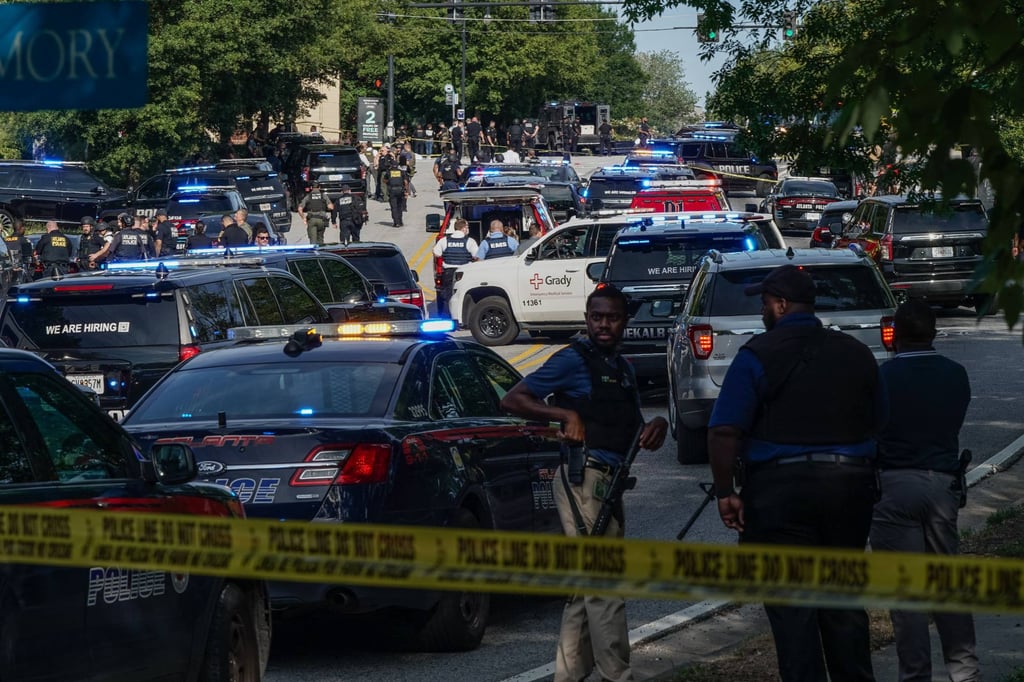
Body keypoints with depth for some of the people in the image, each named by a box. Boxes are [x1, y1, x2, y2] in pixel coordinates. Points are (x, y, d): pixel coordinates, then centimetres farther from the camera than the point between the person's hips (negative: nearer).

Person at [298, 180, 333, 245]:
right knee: (320, 238, 15)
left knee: (313, 240, -5)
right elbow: (331, 207, -1)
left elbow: (300, 209, 2)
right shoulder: (324, 195, 8)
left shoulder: (308, 196, 8)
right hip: (321, 220, 1)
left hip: (311, 220, -1)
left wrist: (303, 218, 15)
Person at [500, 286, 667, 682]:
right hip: (584, 481, -9)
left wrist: (657, 426, 2)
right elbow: (512, 400, -8)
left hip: (610, 483, 9)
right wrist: (567, 415, -18)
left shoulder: (623, 369, 19)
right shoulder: (574, 360, -5)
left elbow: (634, 434, 25)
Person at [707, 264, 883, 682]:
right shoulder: (856, 354, 9)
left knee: (792, 606, 0)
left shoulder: (758, 355, -7)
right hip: (850, 486, 5)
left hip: (781, 488, -5)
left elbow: (723, 432, -13)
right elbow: (877, 423, 16)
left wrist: (726, 493, -7)